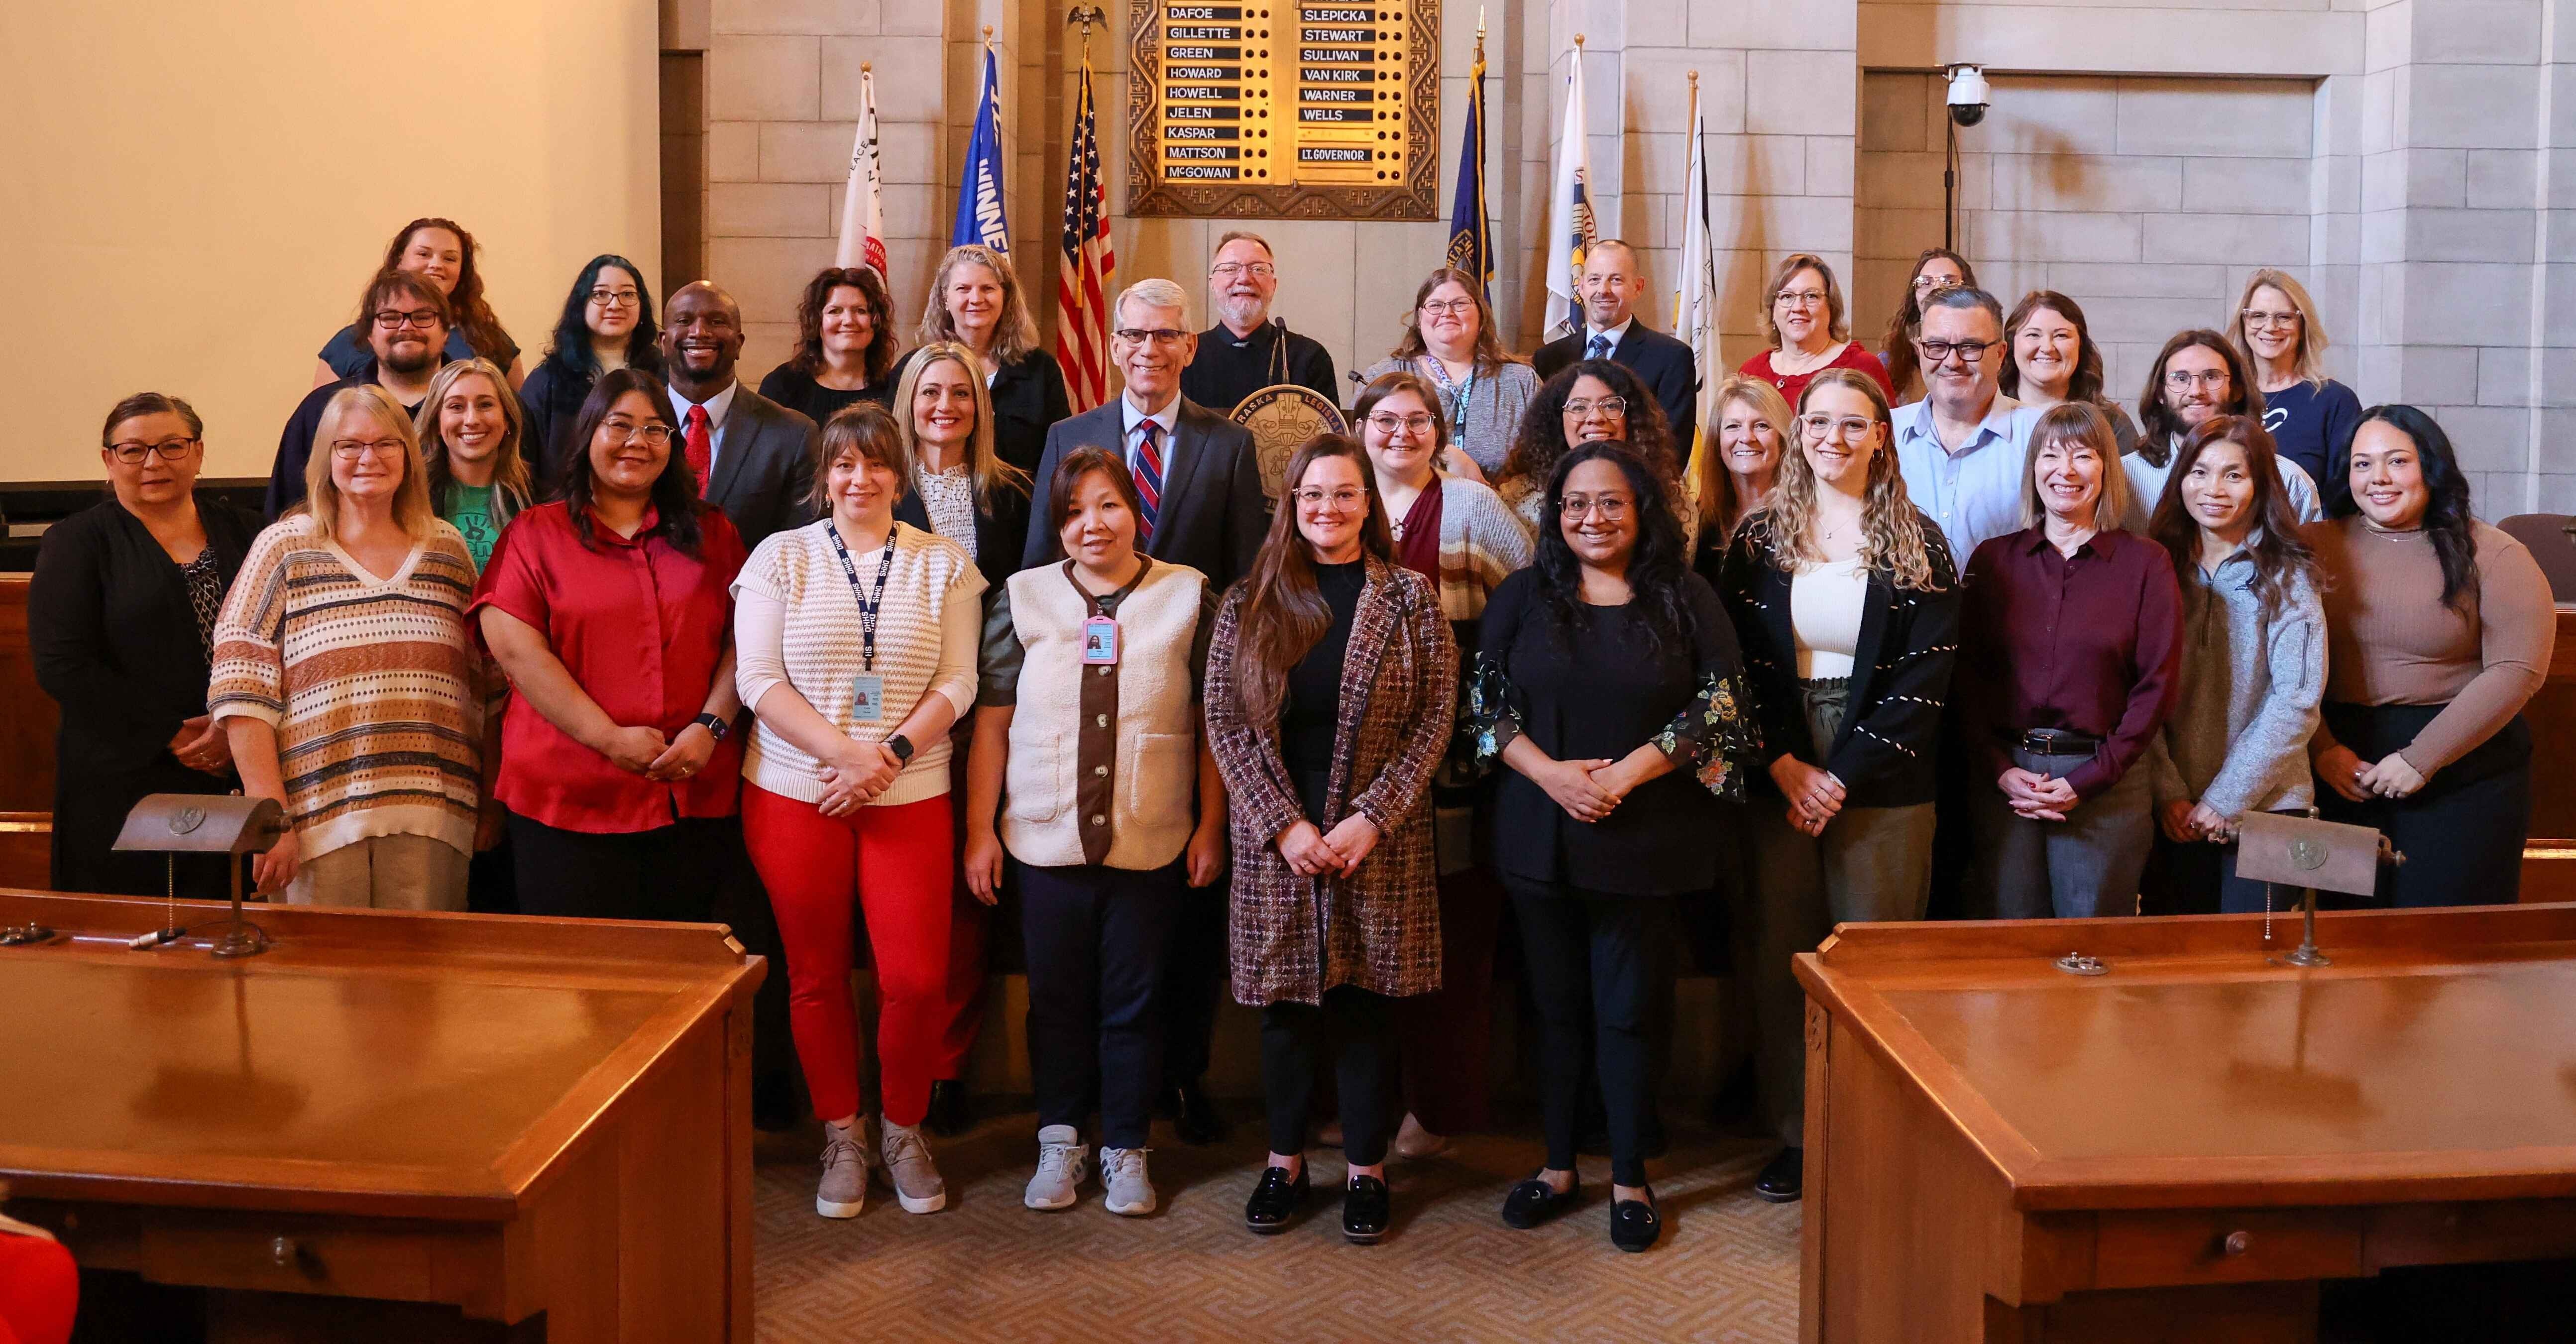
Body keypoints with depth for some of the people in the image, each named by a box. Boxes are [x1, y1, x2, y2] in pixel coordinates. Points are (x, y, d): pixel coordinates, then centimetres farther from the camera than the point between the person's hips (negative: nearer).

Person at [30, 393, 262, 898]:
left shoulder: (243, 533, 12)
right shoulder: (74, 543, 4)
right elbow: (63, 666, -6)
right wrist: (170, 735, -11)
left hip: (239, 777, 2)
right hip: (121, 792, -2)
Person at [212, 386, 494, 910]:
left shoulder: (448, 550, 12)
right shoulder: (284, 548, 4)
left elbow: (488, 693, 14)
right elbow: (242, 693, -1)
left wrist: (491, 805, 11)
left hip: (431, 820, 2)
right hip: (320, 818, -2)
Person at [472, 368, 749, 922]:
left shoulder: (711, 534, 14)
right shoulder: (535, 533, 6)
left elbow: (741, 640, 8)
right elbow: (515, 647, -5)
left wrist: (711, 727, -9)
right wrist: (611, 738, -13)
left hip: (695, 797, 2)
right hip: (567, 801, -2)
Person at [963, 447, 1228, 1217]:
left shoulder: (1189, 597, 0)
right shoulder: (1023, 598, 2)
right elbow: (992, 722, 3)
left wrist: (1211, 826, 0)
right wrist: (979, 829, 0)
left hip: (1152, 844, -1)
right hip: (1047, 838, 1)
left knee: (1135, 1002, 9)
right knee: (1056, 998, 10)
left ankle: (1127, 1149, 23)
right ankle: (1059, 1142, 26)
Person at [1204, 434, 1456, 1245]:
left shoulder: (1410, 599, 2)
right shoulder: (1249, 603, 5)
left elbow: (1434, 720, -2)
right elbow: (1225, 722, -1)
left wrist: (1370, 819, -12)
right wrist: (1284, 824, -11)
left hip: (1379, 836, -1)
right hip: (1276, 836, 1)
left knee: (1367, 1000, 5)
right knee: (1284, 1002, 8)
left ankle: (1366, 1168, 19)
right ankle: (1285, 1161, 23)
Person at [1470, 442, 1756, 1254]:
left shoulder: (1685, 599, 2)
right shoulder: (1523, 597, 6)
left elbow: (1721, 702, -3)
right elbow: (1483, 700, 2)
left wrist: (1629, 770, -13)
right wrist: (1548, 772, -12)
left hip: (1642, 836, -2)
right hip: (1540, 836, 2)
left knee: (1626, 1009, 2)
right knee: (1557, 1005, 10)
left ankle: (1630, 1178, 15)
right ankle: (1558, 1166, 23)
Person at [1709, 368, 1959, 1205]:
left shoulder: (1918, 545, 2)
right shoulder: (1759, 538, 7)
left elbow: (1924, 679, -4)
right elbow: (1738, 663, 3)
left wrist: (1841, 777, -11)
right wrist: (1785, 767, -9)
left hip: (1882, 783, -2)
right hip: (1778, 780, 2)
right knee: (1778, 956, 5)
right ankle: (1795, 1135, 17)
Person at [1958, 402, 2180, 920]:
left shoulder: (2144, 562, 3)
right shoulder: (1993, 559, 8)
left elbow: (2156, 685, -2)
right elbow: (1968, 677, 6)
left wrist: (2087, 781, -9)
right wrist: (2000, 770, -7)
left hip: (2104, 785, -1)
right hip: (2004, 777, 2)